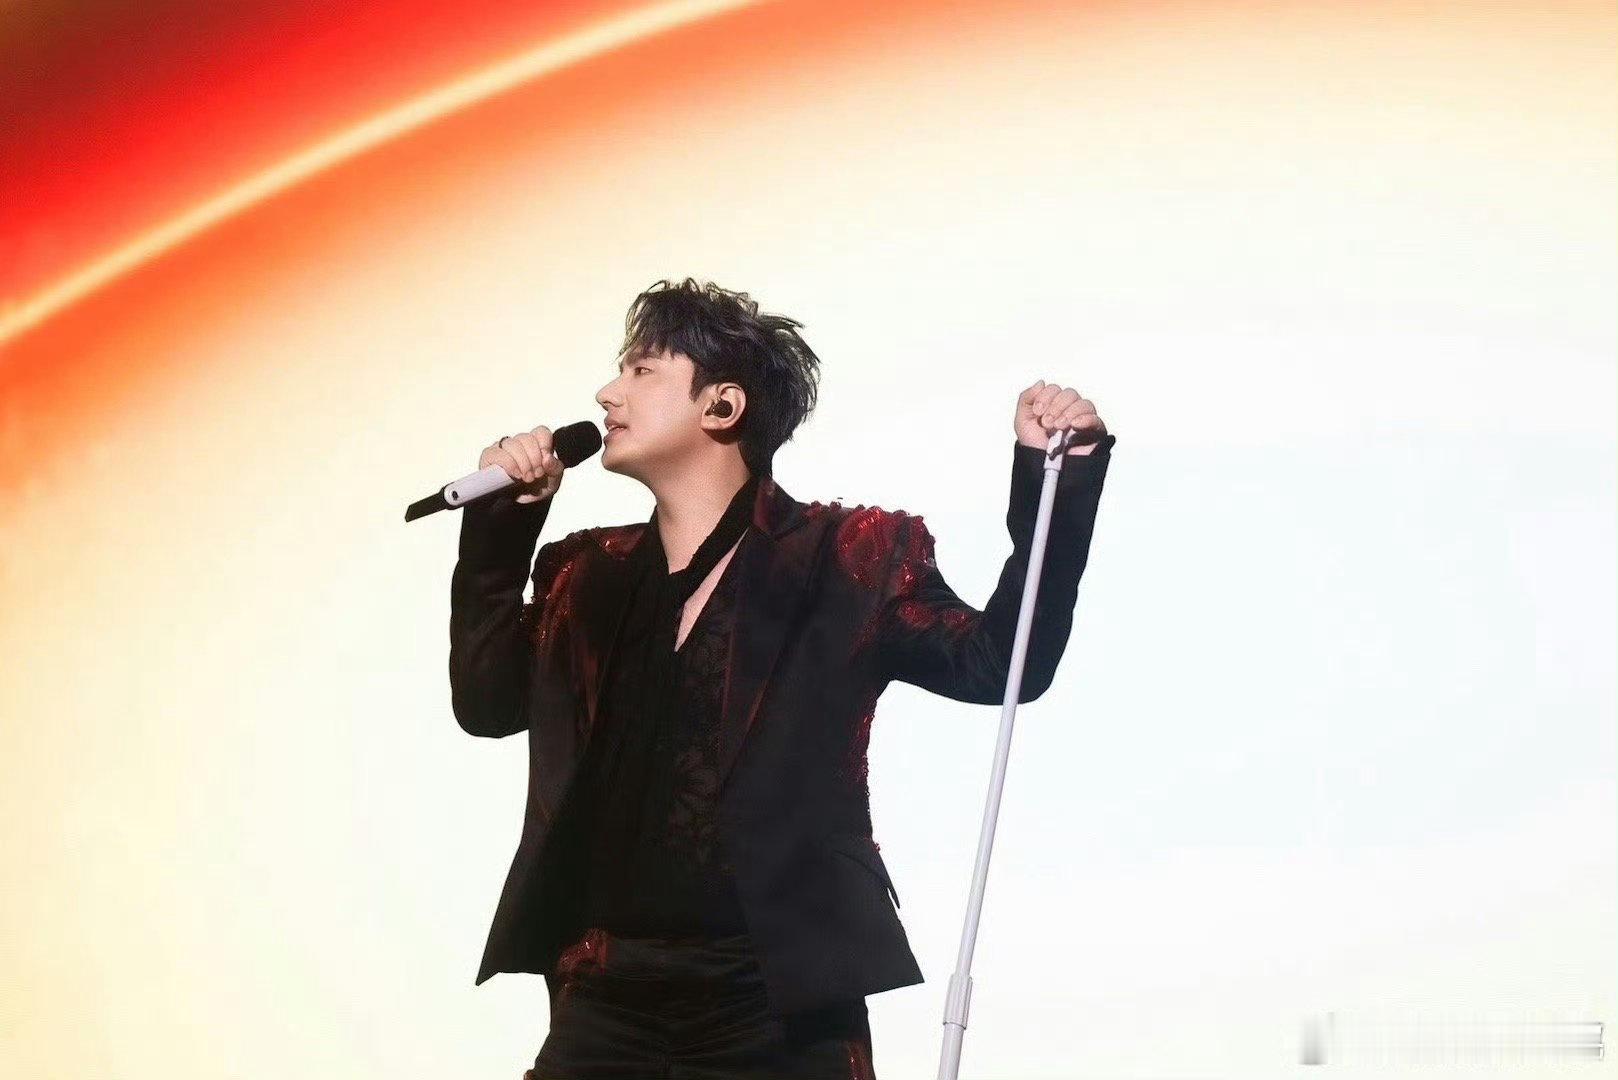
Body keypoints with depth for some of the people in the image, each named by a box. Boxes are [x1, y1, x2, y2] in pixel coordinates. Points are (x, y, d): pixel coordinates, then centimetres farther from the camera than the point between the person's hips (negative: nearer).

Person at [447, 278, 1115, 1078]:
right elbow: (487, 700, 13)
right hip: (603, 1009, 4)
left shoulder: (849, 560, 2)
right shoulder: (590, 574, 16)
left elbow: (999, 663, -1)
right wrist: (502, 521, 7)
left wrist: (1056, 474, -9)